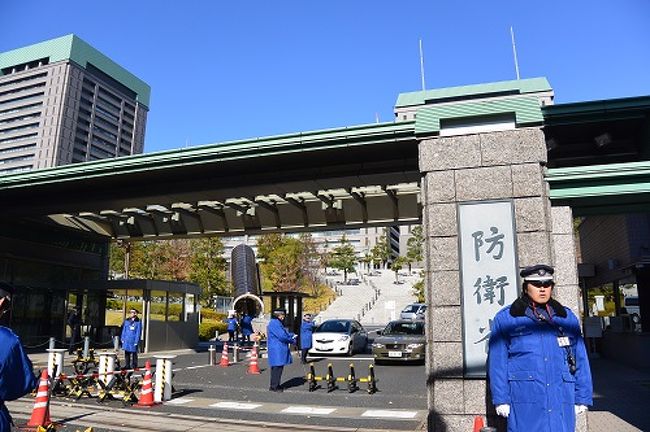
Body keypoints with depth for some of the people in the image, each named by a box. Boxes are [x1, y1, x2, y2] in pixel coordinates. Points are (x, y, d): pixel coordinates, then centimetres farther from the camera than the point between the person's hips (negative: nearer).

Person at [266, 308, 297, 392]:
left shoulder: (278, 323, 18)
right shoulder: (274, 323, -17)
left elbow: (285, 333, 22)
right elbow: (282, 336, -21)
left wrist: (292, 335, 3)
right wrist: (292, 340, -8)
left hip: (279, 349, 11)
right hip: (277, 350, -11)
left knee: (277, 368, 15)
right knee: (277, 367, -6)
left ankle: (274, 385, 23)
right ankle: (274, 386, 0)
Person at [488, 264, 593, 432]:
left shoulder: (567, 317, 12)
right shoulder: (505, 319, 1)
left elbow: (580, 359, 14)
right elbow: (497, 362, 0)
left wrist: (582, 398, 11)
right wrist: (501, 399, -3)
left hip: (561, 402, 3)